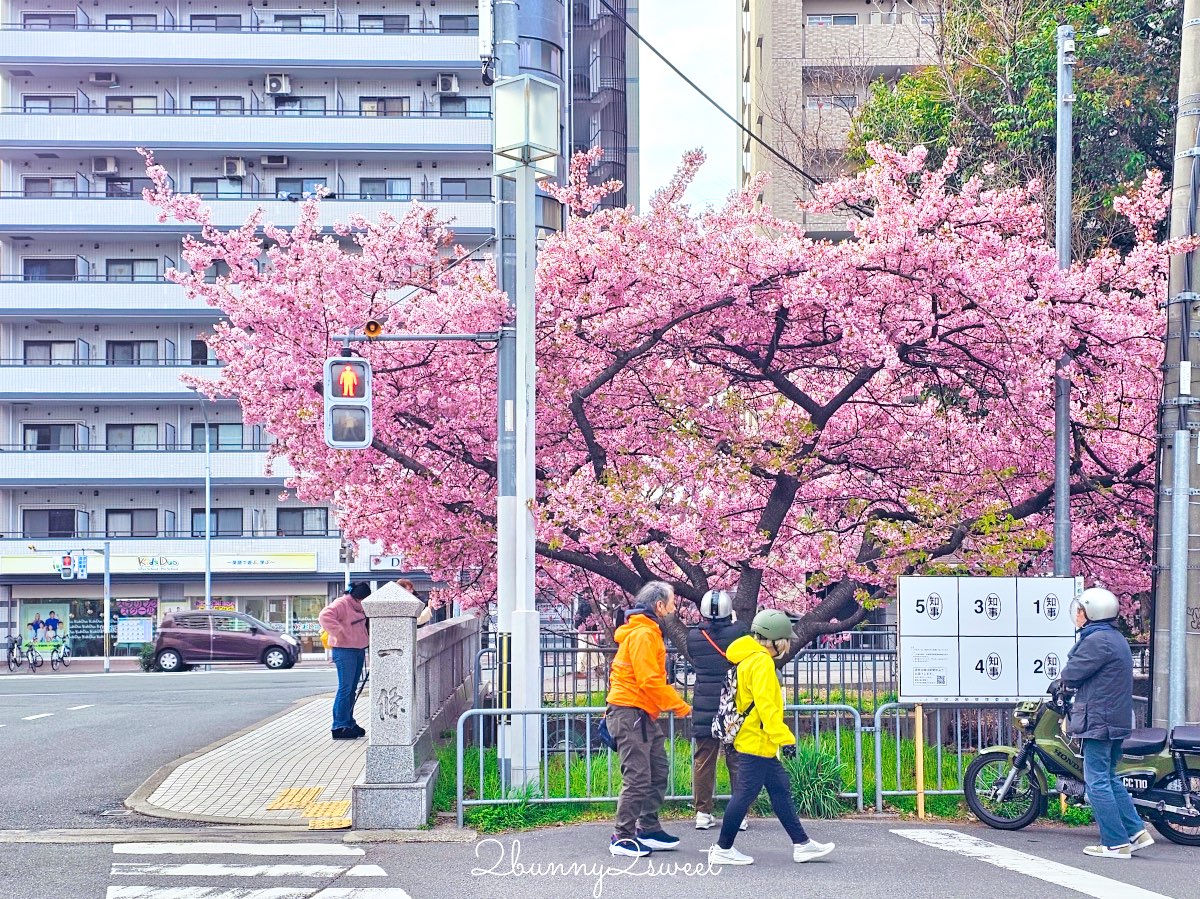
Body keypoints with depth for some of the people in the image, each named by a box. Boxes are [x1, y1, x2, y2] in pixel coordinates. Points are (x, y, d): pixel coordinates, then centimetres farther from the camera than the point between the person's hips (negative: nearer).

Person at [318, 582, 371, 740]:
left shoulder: (359, 607, 15)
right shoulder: (341, 604, -13)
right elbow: (325, 616, -28)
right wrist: (338, 632, -26)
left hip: (359, 650, 9)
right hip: (344, 651, -9)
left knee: (352, 689, 13)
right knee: (345, 689, -10)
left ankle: (349, 723, 20)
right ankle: (339, 727, -8)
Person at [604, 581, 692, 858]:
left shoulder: (649, 633, 19)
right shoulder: (643, 634, -15)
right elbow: (650, 681, -21)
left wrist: (676, 703, 11)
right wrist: (681, 707, -13)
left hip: (645, 715, 11)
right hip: (631, 713, -11)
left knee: (658, 773, 13)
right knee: (637, 778, -9)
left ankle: (648, 830, 21)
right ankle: (623, 839, -5)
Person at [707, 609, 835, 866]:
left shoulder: (749, 659, 15)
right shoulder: (761, 662, -17)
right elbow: (765, 705, -23)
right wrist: (785, 738, -22)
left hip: (761, 744, 11)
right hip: (757, 743, -11)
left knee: (781, 791, 12)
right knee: (745, 794, -4)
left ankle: (801, 844, 17)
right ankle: (722, 849, 2)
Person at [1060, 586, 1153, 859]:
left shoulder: (1097, 641, -16)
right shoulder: (1117, 638, 17)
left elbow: (1070, 675, -15)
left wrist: (1069, 668, 5)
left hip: (1099, 721, -10)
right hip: (1117, 720, 10)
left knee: (1097, 782, -5)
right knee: (1109, 778, 17)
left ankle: (1115, 843, -4)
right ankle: (1136, 832, 14)